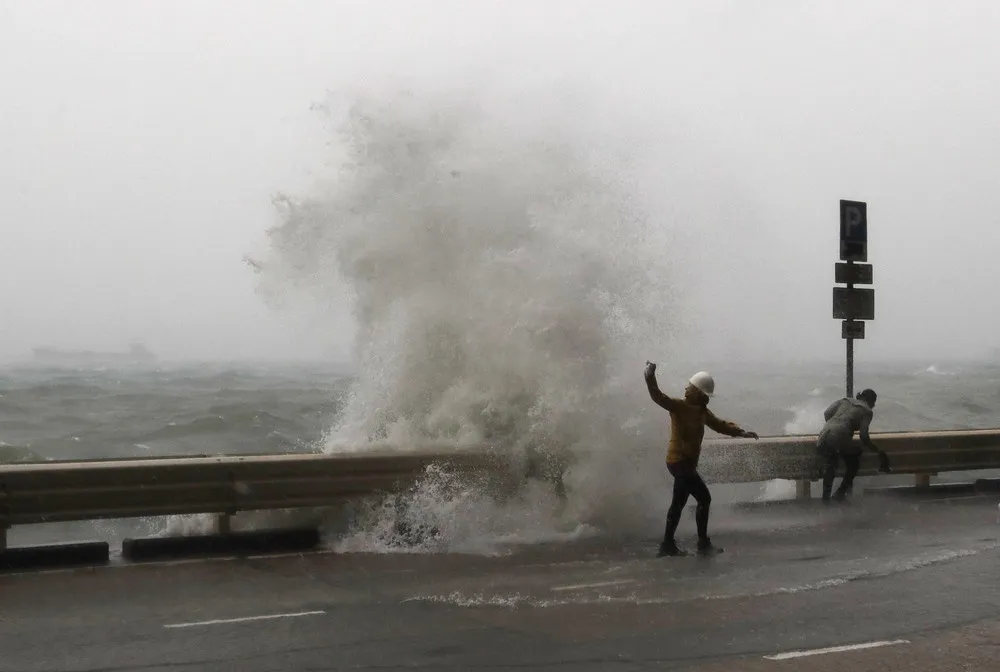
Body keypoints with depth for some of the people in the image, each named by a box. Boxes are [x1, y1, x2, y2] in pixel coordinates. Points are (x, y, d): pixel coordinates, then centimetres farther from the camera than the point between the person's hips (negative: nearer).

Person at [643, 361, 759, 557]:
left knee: (678, 503, 13)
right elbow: (659, 397, -25)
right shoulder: (679, 406, -11)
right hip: (679, 461, -9)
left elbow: (720, 424, 15)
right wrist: (650, 378, -42)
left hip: (686, 462, 9)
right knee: (704, 498, -9)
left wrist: (741, 432, 2)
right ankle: (703, 543, -2)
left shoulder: (702, 411, 12)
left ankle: (668, 545, 21)